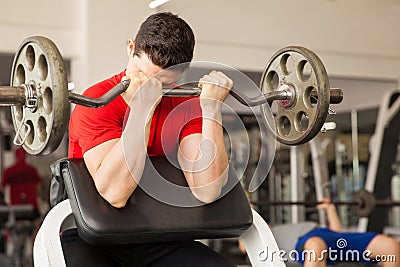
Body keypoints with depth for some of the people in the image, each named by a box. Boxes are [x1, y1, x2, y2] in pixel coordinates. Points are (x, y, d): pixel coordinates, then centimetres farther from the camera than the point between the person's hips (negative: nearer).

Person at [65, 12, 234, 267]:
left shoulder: (186, 107, 0)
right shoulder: (97, 103, -12)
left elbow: (207, 191, -15)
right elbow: (115, 193, -27)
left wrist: (212, 105, -18)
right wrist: (141, 108, -30)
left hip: (158, 241, 3)